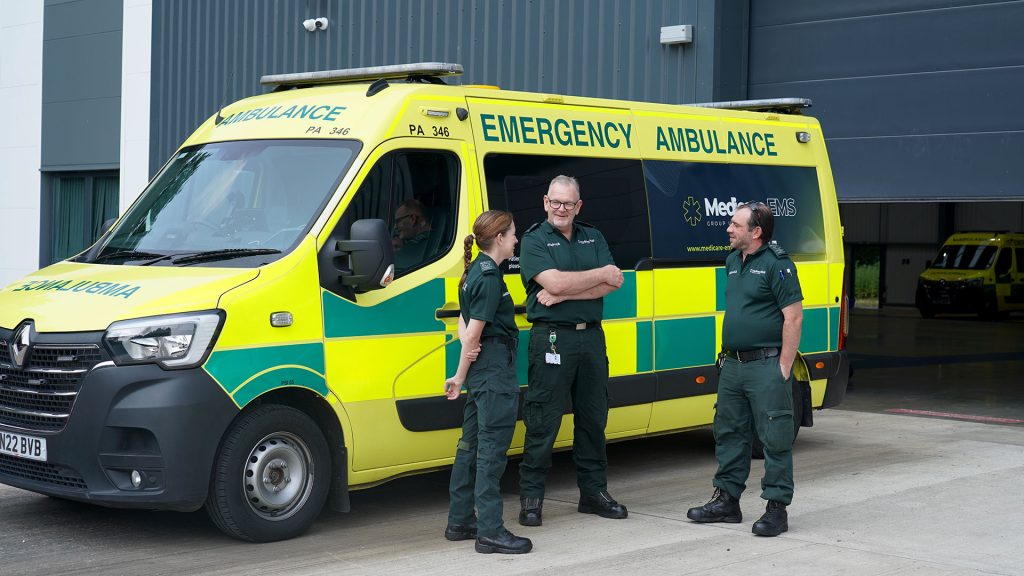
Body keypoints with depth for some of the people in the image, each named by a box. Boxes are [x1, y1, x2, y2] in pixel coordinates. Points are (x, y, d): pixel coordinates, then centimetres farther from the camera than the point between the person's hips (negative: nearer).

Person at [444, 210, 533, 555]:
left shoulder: (475, 273, 15)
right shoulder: (490, 278, -15)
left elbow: (465, 323, 15)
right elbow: (475, 330, -16)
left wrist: (469, 345, -5)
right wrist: (460, 377, -10)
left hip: (481, 368, 10)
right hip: (496, 367, -10)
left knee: (471, 444, 14)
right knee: (492, 447, -8)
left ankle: (460, 522, 21)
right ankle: (490, 532, -7)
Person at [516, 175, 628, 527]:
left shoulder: (593, 238, 13)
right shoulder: (534, 240, -1)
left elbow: (614, 283, -1)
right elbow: (554, 282, -18)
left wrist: (564, 294, -12)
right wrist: (602, 274, -7)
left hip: (591, 336, 5)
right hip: (552, 338, -5)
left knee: (593, 418, 12)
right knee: (543, 422, -4)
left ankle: (594, 491, 22)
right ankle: (530, 497, 3)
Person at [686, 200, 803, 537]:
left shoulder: (777, 264, -11)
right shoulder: (732, 261, 15)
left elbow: (793, 317, -14)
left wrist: (783, 368, -16)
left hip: (766, 365, -9)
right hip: (732, 365, 9)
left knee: (775, 438, -3)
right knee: (728, 433, 14)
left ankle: (777, 507, 3)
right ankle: (727, 500, 23)